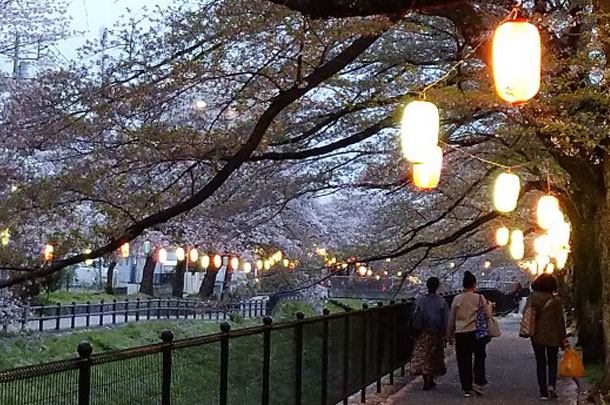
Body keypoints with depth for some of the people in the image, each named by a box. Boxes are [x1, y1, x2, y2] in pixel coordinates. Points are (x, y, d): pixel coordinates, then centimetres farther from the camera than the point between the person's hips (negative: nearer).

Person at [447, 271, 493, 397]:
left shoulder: (457, 299, 2)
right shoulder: (480, 298, -5)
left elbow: (451, 319, 7)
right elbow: (487, 315, -2)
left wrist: (450, 335, 16)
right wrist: (489, 305, 16)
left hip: (460, 334, 2)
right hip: (476, 332, -2)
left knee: (463, 361, 7)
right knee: (479, 357, 16)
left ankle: (467, 388, 9)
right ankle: (478, 382, 5)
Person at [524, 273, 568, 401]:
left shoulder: (531, 298, -3)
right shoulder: (556, 300, -9)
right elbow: (560, 321, -6)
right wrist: (563, 339, 0)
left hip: (537, 336, 2)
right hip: (552, 336, -1)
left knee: (540, 363, 9)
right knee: (552, 362, 14)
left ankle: (543, 392, 6)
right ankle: (551, 384, -10)